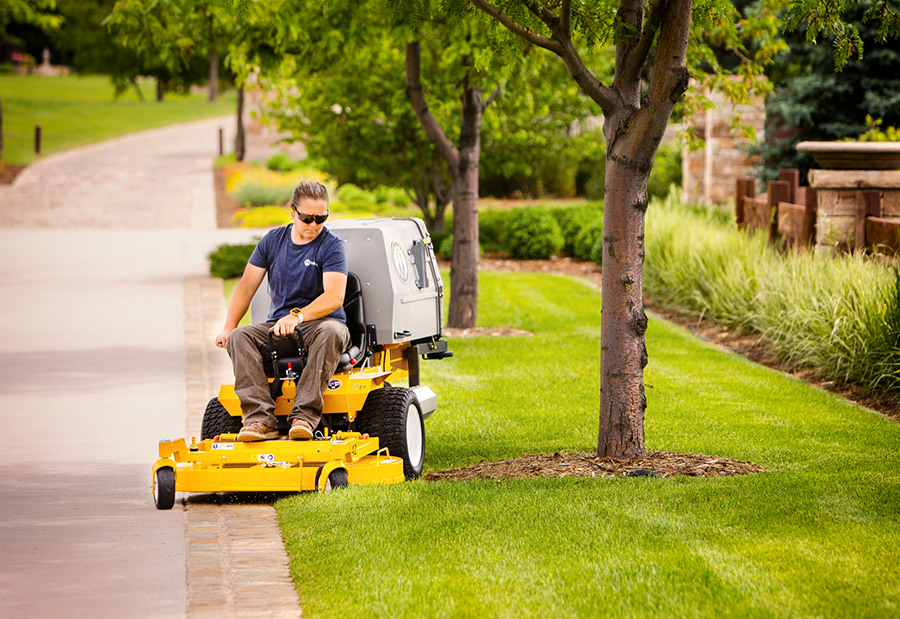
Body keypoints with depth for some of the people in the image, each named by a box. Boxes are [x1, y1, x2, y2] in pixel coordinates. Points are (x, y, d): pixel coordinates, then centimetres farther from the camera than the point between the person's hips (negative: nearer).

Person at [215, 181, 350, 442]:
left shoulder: (332, 246, -4)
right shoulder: (273, 240, 10)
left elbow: (335, 297, -18)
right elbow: (247, 286, 11)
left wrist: (297, 316, -33)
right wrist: (228, 328, -2)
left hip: (319, 322, -4)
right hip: (277, 326, 4)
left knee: (331, 331, -39)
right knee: (238, 338, -24)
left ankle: (305, 415, -45)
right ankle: (260, 418, -37)